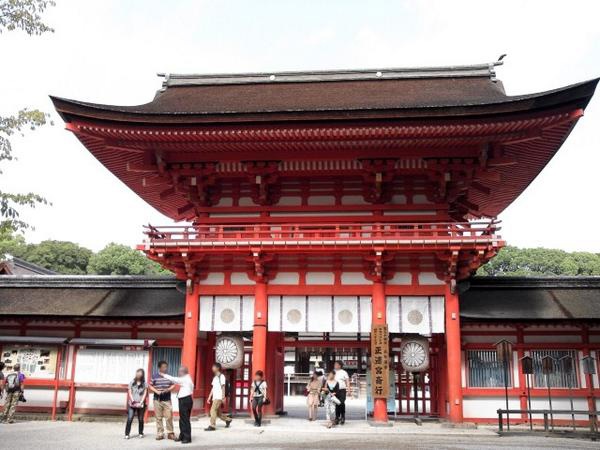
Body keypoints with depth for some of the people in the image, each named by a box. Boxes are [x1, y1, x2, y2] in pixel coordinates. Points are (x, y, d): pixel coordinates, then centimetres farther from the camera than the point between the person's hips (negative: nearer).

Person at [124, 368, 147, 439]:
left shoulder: (144, 384, 5)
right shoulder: (132, 382, 6)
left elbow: (144, 394, 1)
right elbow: (130, 393, 4)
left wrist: (140, 403, -9)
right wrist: (132, 401, -9)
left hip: (141, 404, 0)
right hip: (132, 404, 0)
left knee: (141, 419, 5)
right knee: (129, 419, -10)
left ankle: (141, 433, 19)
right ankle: (127, 434, -6)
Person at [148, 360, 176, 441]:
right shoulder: (155, 376, -2)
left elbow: (173, 385, 7)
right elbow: (150, 386, 2)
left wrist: (168, 389, -13)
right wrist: (156, 391, -12)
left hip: (167, 400, 0)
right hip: (157, 400, 0)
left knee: (169, 417, -3)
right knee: (158, 417, 5)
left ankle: (170, 433, 9)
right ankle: (160, 434, 15)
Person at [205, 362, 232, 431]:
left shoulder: (221, 376, -6)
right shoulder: (215, 377, 18)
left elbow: (223, 387, -10)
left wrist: (223, 397, -14)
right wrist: (209, 397, 16)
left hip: (219, 397, -8)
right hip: (214, 397, 8)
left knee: (213, 410, -14)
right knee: (218, 412, 10)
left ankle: (212, 426, -12)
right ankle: (228, 420, 26)